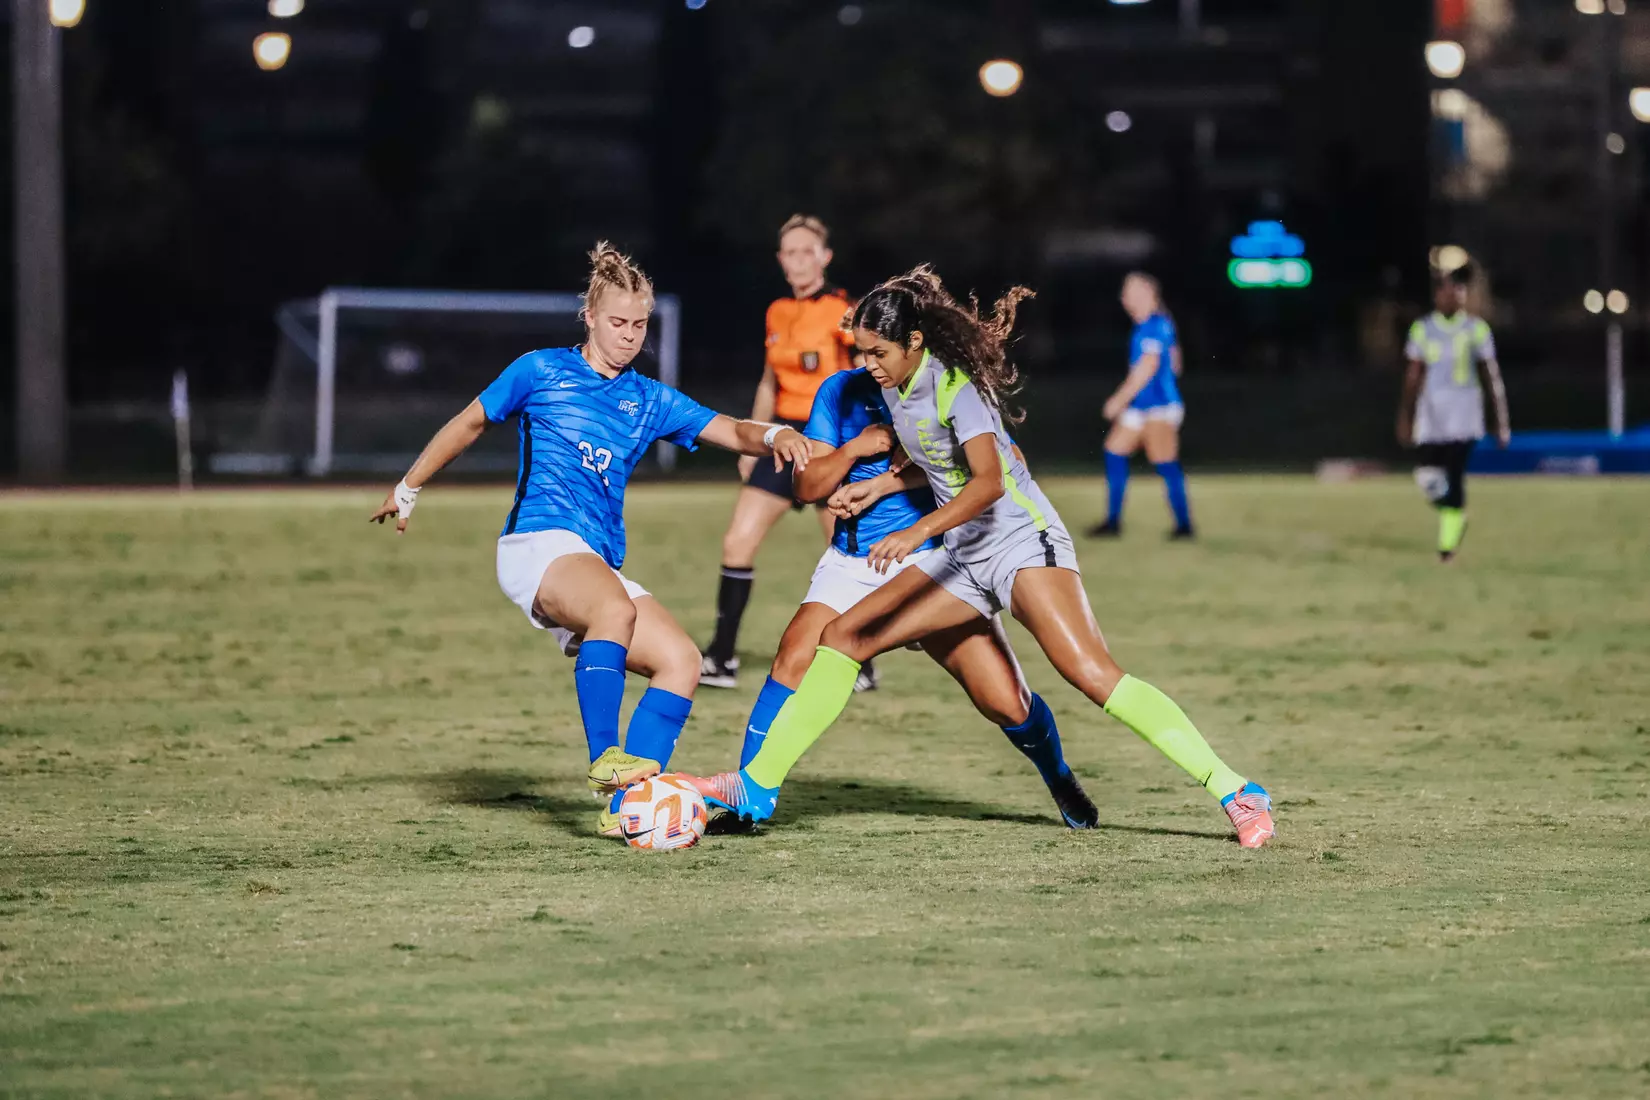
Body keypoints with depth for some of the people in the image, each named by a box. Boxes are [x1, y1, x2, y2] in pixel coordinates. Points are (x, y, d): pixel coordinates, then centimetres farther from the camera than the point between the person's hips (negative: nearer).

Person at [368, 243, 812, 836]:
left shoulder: (649, 401, 18)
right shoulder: (543, 371, 7)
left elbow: (731, 431, 8)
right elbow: (469, 424, 18)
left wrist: (773, 435, -15)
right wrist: (408, 488, 25)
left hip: (599, 565, 6)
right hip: (538, 542, -6)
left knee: (681, 659, -13)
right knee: (615, 607, -37)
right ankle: (606, 761, -41)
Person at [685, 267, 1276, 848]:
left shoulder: (956, 385, -17)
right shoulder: (897, 387, 7)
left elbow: (988, 480, -31)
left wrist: (920, 531, -41)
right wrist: (881, 485, 18)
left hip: (1022, 539, -9)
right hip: (966, 557, 9)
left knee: (1090, 672, -26)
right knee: (843, 636, 3)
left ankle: (1235, 792, -28)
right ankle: (757, 787, 10)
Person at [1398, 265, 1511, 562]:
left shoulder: (1475, 329, 1)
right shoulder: (1422, 329, 7)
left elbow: (1492, 377, 3)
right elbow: (1414, 378, 11)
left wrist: (1501, 422, 1)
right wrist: (1405, 418, 9)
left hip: (1463, 420, -3)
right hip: (1431, 417, 3)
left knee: (1454, 479, -10)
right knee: (1427, 478, -3)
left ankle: (1448, 546, -5)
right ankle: (1455, 517, 27)